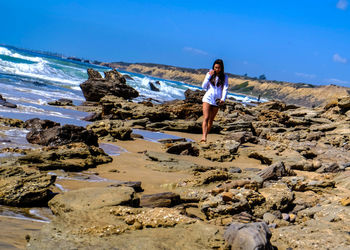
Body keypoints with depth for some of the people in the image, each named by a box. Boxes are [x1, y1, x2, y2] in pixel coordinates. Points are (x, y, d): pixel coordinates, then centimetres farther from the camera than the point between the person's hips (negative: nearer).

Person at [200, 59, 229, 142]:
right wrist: (209, 76, -7)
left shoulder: (224, 77, 4)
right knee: (206, 118, -16)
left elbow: (225, 89, -2)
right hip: (208, 98, -1)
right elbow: (203, 87, 3)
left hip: (217, 101, 1)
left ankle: (205, 135, 19)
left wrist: (223, 99, -18)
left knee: (211, 120, 7)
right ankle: (204, 136, -26)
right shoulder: (209, 74, 6)